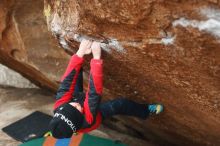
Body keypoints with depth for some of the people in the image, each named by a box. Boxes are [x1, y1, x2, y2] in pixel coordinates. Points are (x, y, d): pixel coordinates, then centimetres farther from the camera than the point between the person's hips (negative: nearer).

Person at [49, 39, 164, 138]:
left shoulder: (59, 107, -40)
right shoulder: (87, 119, -50)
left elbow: (67, 83, -40)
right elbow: (95, 93, -55)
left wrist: (80, 53, -46)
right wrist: (96, 57, -59)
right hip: (97, 115, -4)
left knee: (74, 74, -10)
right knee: (120, 104, -18)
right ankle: (146, 112, 8)